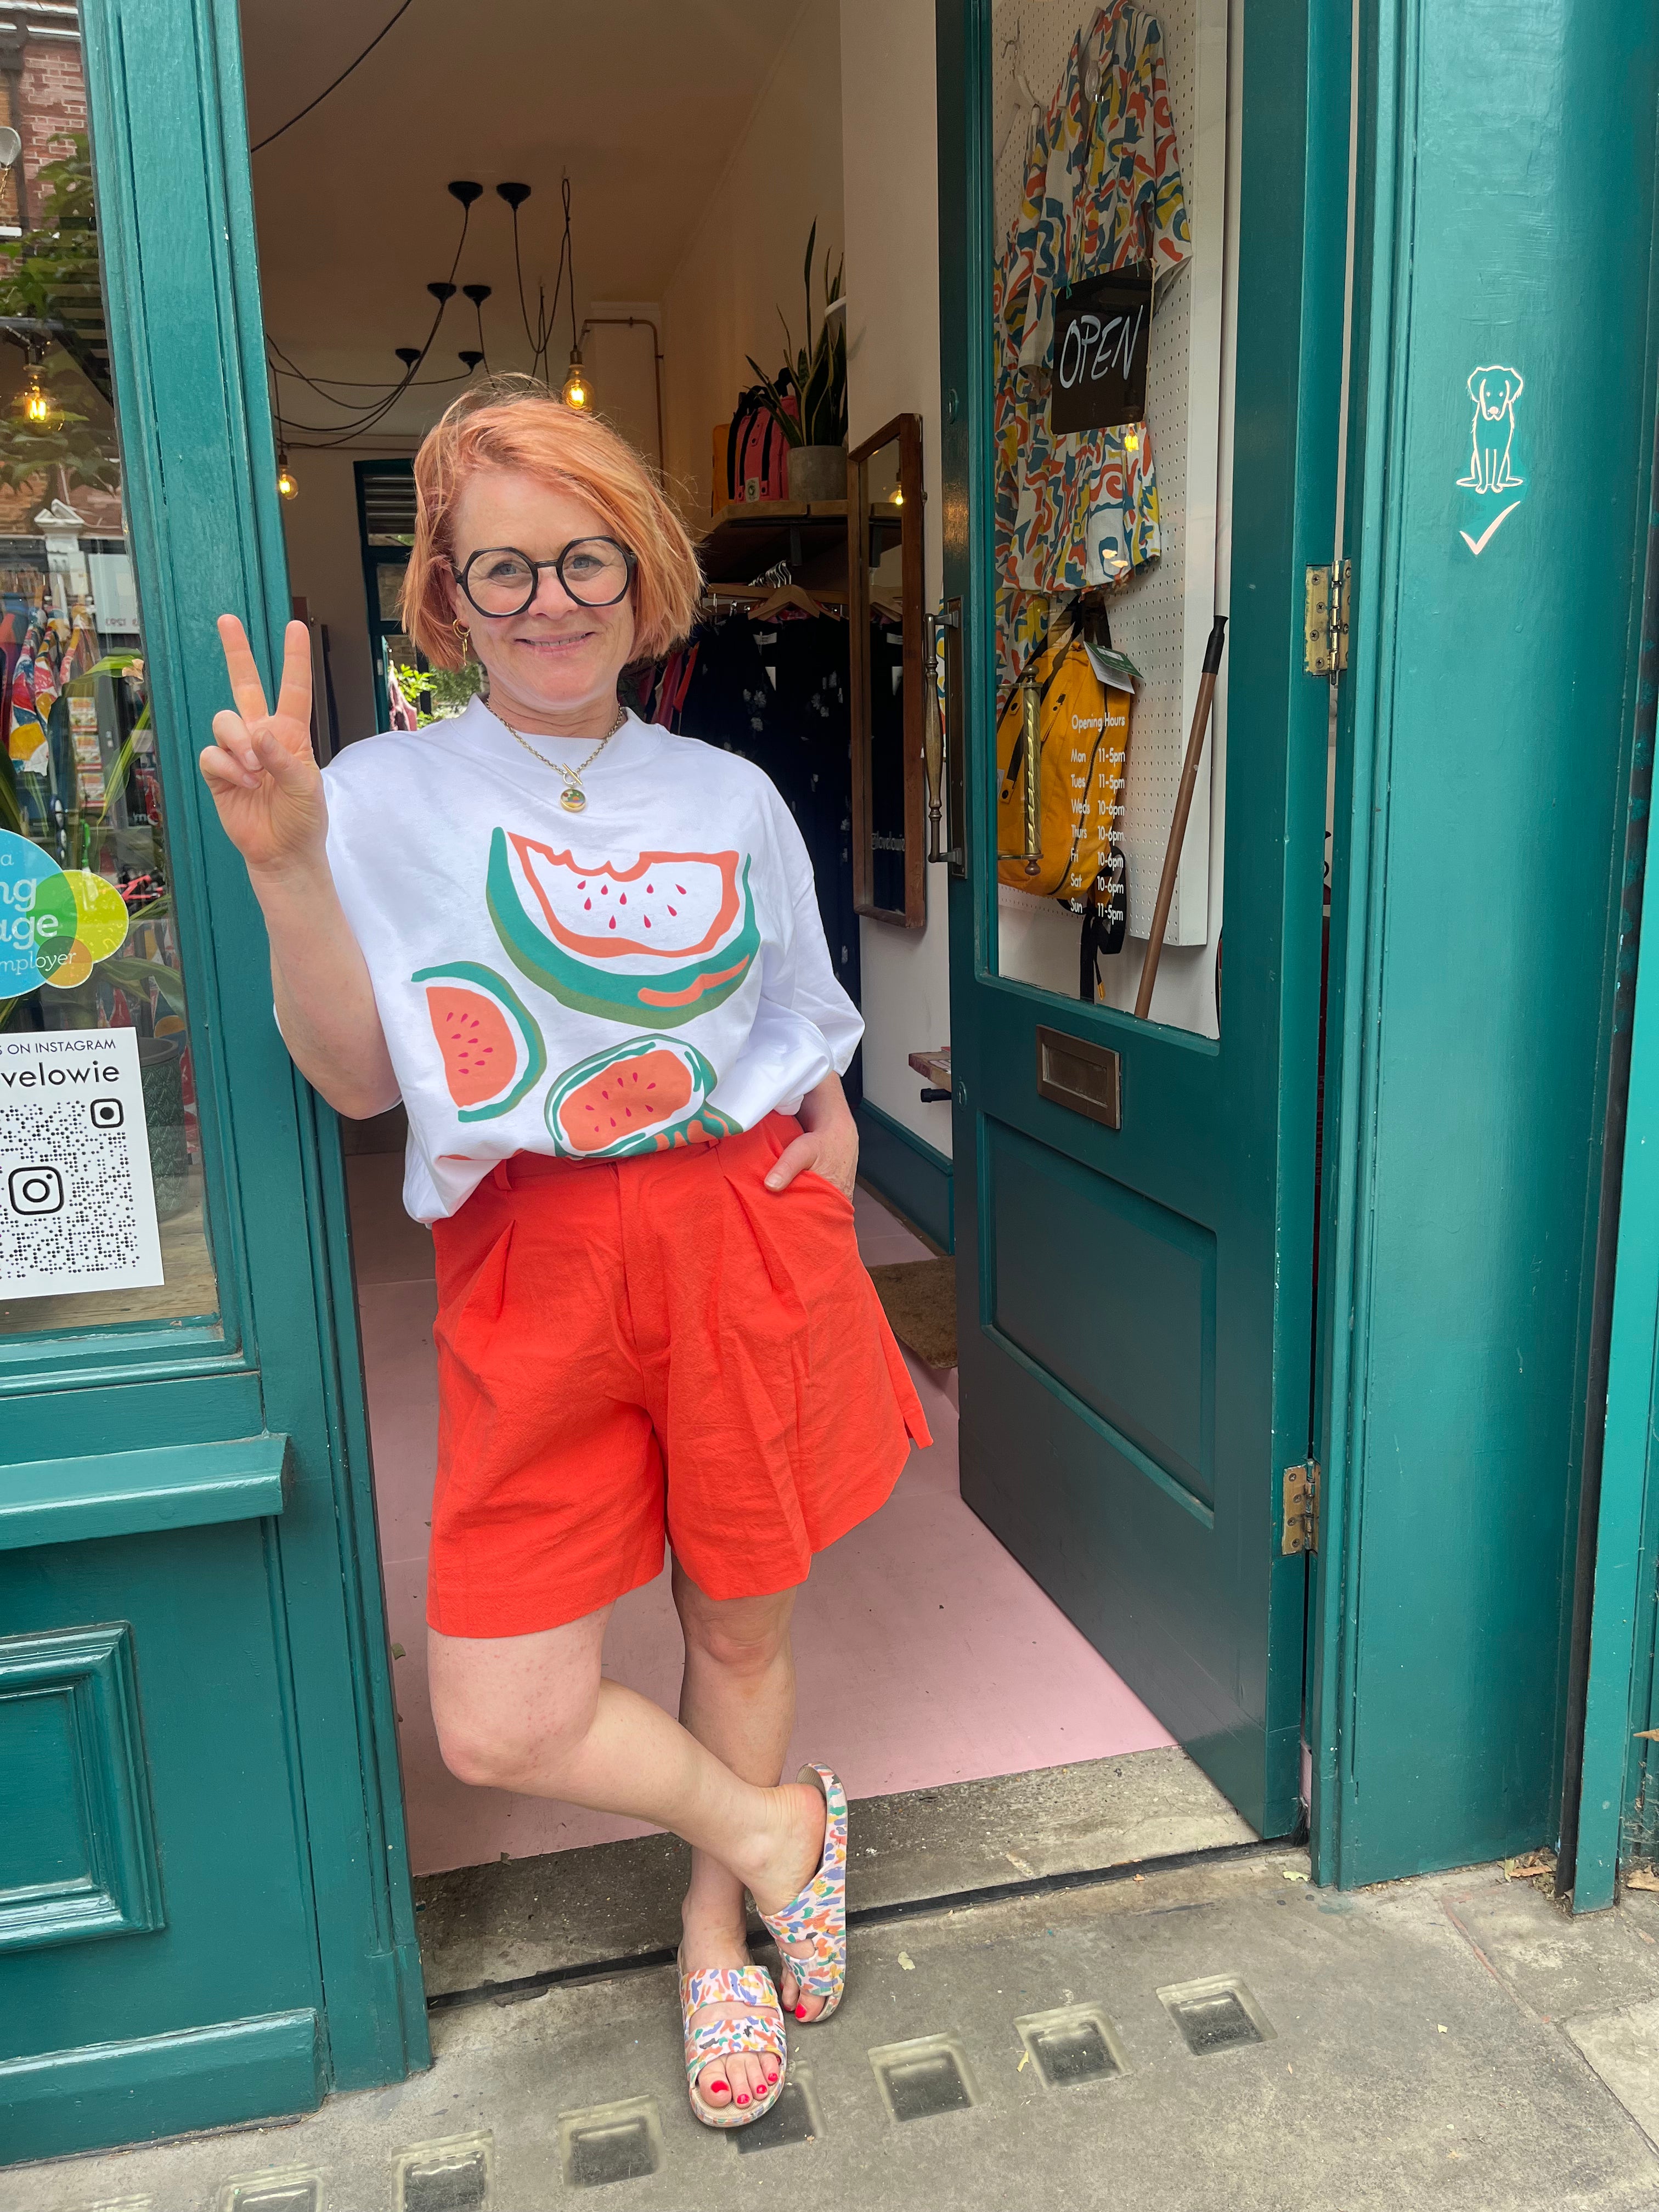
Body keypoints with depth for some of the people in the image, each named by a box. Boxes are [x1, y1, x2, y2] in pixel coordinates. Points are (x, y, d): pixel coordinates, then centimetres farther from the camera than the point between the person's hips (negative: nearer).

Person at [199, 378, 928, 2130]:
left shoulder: (729, 799, 8)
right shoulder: (388, 798, 0)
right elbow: (357, 1078, -8)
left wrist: (829, 1138, 0)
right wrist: (286, 867, -18)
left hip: (744, 1237, 2)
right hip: (533, 1273, -1)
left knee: (742, 1618, 15)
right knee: (500, 1722, -2)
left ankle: (715, 1931, 44)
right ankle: (773, 1828, 28)